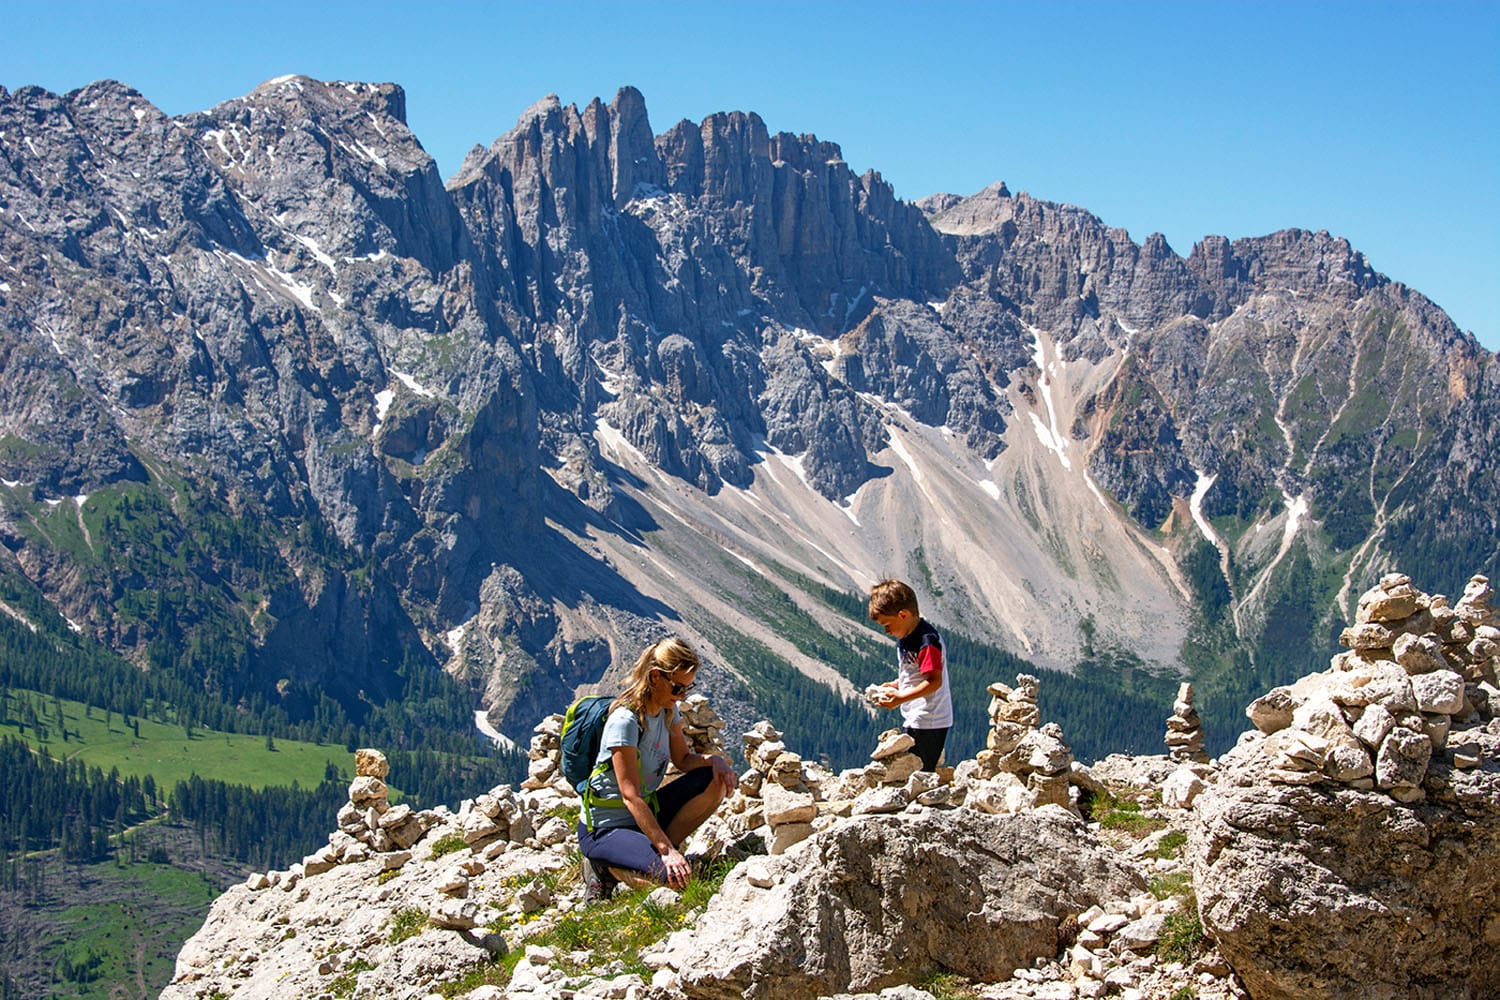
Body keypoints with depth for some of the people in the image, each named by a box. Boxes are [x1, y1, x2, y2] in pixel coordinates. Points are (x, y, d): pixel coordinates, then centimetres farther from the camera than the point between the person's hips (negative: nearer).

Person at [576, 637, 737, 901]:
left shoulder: (668, 711, 2)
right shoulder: (625, 722, -24)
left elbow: (683, 760, 11)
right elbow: (630, 796, -28)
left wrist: (715, 760, -13)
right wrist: (667, 850, -33)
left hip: (646, 812, 9)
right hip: (604, 828, -9)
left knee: (717, 781, -8)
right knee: (674, 876, -32)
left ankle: (653, 850, -3)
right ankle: (607, 867, -4)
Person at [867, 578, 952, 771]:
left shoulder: (927, 641, -18)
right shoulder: (905, 637, 12)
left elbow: (934, 681, -23)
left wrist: (900, 698, -26)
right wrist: (894, 685, 6)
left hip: (927, 723, -10)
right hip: (912, 720, 10)